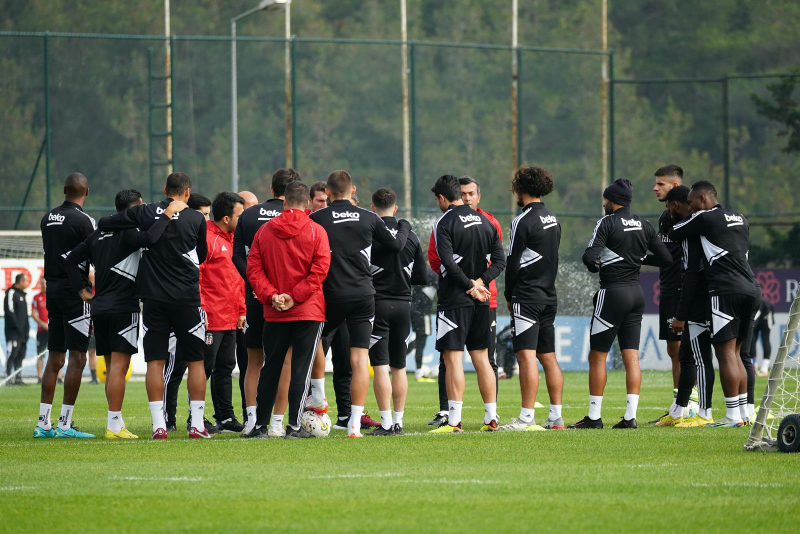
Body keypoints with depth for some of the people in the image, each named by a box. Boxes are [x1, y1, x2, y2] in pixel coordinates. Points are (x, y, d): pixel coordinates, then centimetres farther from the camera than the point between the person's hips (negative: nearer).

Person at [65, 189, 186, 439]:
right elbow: (149, 238, -31)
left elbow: (71, 260, 16)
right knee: (119, 366, -7)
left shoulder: (100, 233, 15)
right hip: (123, 308, -8)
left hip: (99, 307, 8)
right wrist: (168, 214, -21)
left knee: (112, 367, 12)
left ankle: (117, 423, 15)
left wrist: (82, 289, 16)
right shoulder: (128, 231, -10)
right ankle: (114, 425, -9)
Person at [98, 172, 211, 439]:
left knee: (155, 361, 4)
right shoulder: (196, 219, -2)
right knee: (195, 361, 8)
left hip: (153, 297, 1)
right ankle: (197, 424, 5)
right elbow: (202, 256, 10)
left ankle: (159, 425, -2)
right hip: (187, 298, -1)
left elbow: (103, 223, 6)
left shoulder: (143, 213, 0)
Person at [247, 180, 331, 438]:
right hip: (308, 311, -3)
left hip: (273, 313, 3)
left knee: (271, 368, 13)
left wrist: (271, 295, -7)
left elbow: (253, 269, -2)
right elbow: (319, 269, -13)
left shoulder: (264, 231, 4)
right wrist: (295, 297, -12)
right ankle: (294, 425, -7)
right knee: (301, 368, -1)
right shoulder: (316, 231, -3)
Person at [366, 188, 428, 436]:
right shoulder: (410, 236, 5)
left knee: (380, 366, -4)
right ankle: (398, 422, 12)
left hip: (377, 303, -4)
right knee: (399, 367, 11)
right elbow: (422, 276, 9)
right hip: (403, 304, 4)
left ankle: (386, 422, -9)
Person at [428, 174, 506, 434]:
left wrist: (470, 285, -12)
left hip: (454, 301, -6)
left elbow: (448, 262, -19)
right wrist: (480, 282, -3)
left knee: (453, 358, -6)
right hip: (482, 301, 6)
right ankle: (491, 419, 10)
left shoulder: (444, 223, -8)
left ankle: (454, 420, -10)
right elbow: (500, 261, 8)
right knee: (481, 358, 11)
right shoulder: (485, 222, 12)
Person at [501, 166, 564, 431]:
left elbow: (512, 263, -10)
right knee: (548, 357, 10)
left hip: (527, 297, -8)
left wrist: (509, 296, 1)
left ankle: (527, 418, -14)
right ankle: (556, 417, 10)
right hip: (549, 296, 8)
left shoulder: (524, 221, -11)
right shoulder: (553, 220, 13)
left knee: (527, 356, -10)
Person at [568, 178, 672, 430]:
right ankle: (631, 416, -1)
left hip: (613, 292, -6)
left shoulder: (607, 222, -10)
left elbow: (590, 257, -18)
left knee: (597, 356, 1)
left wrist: (594, 266, 4)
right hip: (637, 292, 6)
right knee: (631, 357, 5)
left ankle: (594, 416, 1)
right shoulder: (644, 226, 8)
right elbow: (666, 259, 7)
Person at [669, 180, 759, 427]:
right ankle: (745, 410, 12)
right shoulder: (740, 218, 20)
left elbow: (673, 235, 5)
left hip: (726, 291, -8)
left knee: (725, 353, -5)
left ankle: (733, 415, -8)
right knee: (734, 353, 15)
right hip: (750, 289, 8)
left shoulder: (704, 218, -3)